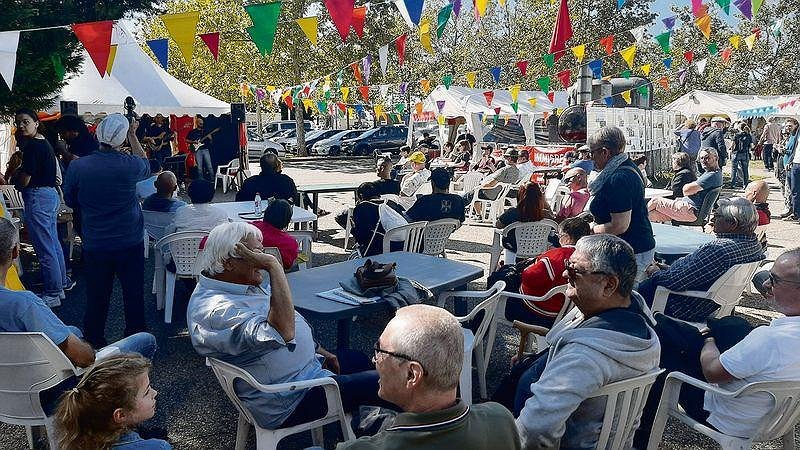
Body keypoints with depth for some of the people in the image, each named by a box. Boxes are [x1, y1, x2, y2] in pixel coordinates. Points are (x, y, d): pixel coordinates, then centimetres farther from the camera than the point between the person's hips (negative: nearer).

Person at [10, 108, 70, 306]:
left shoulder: (32, 145, -17)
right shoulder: (45, 143, 13)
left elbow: (24, 181, -18)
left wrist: (13, 176, 3)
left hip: (37, 197, -10)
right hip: (51, 194, 10)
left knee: (44, 248, -3)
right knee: (53, 243, 19)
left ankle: (52, 294, 3)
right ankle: (62, 283, 30)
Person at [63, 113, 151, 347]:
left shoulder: (77, 166, -12)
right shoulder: (130, 165, -15)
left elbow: (70, 201, 4)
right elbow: (146, 166, 11)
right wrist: (133, 135, 13)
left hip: (95, 245, 1)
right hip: (131, 242, -1)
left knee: (96, 297, 13)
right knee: (134, 294, 12)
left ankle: (94, 344, 25)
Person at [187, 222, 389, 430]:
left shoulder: (248, 283, 2)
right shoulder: (217, 311, -31)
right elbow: (282, 334, -46)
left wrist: (321, 351, 16)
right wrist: (274, 265, -42)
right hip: (291, 401, -11)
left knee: (362, 362, 24)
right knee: (376, 383, -10)